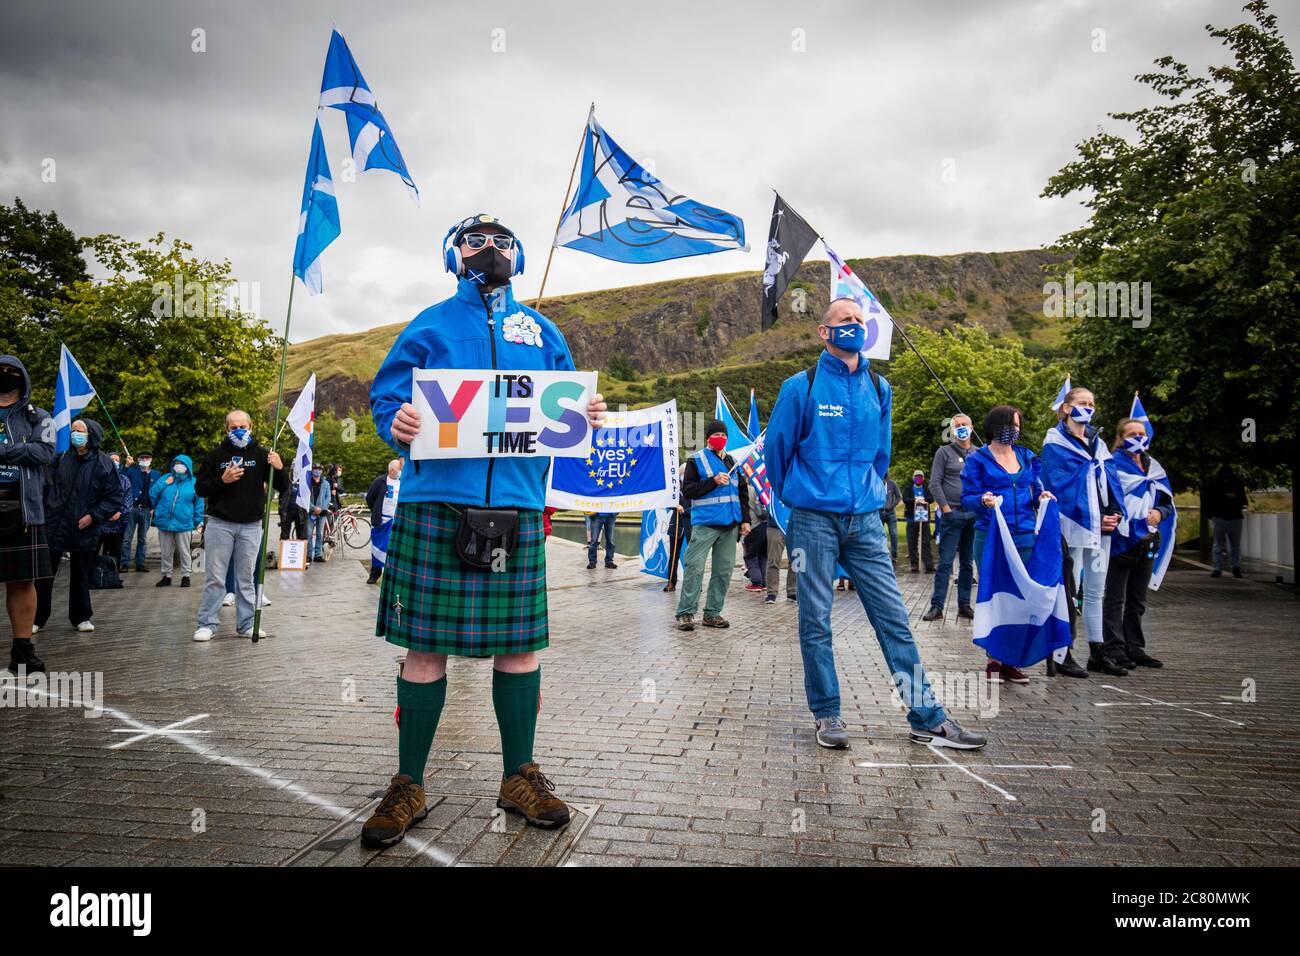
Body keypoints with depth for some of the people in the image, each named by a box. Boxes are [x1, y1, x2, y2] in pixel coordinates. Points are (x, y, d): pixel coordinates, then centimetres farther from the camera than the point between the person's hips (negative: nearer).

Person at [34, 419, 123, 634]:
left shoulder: (103, 464, -4)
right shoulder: (61, 459, 5)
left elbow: (114, 498, -4)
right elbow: (47, 487, 12)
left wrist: (93, 516, -13)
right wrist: (44, 513, 1)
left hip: (84, 531, -2)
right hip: (53, 527, 2)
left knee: (81, 576, 10)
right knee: (44, 575, 4)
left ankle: (81, 617, 24)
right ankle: (36, 618, 15)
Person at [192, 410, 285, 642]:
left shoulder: (261, 454, 5)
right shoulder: (216, 455, 4)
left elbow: (281, 487, 4)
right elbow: (200, 488, 5)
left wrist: (279, 469, -17)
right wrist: (222, 480, -13)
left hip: (251, 526, 1)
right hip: (220, 524, -1)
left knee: (246, 578, 7)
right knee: (215, 577, 2)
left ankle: (246, 624, 13)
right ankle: (207, 624, 9)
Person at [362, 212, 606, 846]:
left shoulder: (541, 331, 17)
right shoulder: (432, 324, 10)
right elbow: (386, 395, 7)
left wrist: (586, 416, -4)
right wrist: (395, 424, -15)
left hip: (516, 505, 2)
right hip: (436, 502, -2)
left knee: (519, 643, 6)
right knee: (426, 645, 1)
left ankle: (519, 776, 22)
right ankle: (409, 786, 16)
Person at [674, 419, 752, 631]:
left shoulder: (733, 461, 18)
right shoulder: (697, 460, 1)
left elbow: (742, 492, 21)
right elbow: (687, 490, -6)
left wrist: (745, 519, 13)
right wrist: (713, 481, -15)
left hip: (730, 525, 6)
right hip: (705, 523, -6)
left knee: (724, 569, 6)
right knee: (695, 566, -10)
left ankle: (712, 613, 14)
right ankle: (685, 613, -5)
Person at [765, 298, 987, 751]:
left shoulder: (878, 388, 10)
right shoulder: (802, 386, -3)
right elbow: (776, 449, 5)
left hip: (865, 521, 4)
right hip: (814, 521, -3)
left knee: (893, 616, 3)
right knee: (815, 621, 3)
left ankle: (926, 718, 10)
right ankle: (827, 714, 16)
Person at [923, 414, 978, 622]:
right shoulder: (944, 452, 3)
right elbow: (934, 484, -2)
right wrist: (946, 508, -8)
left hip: (974, 515, 4)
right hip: (952, 514, -4)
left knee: (967, 563, 9)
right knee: (945, 562, -6)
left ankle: (964, 605, 16)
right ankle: (936, 606, -3)